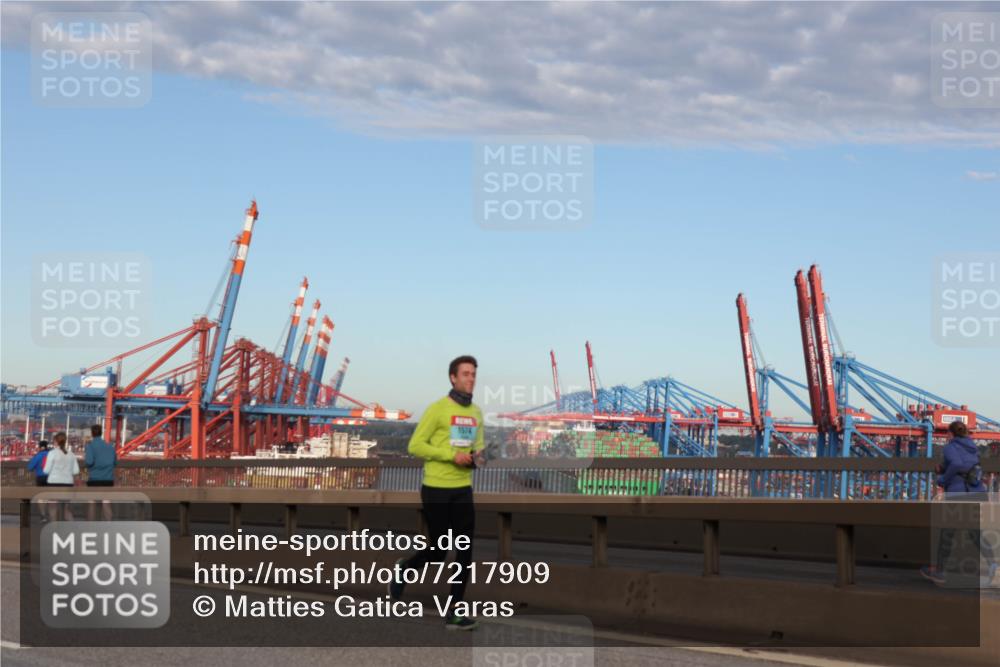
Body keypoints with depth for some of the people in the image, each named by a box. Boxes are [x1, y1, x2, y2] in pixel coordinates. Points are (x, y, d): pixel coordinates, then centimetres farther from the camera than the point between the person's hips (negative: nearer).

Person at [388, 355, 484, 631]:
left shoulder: (476, 413, 8)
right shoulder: (438, 409, -12)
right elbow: (415, 446, -13)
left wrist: (476, 456, -3)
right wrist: (452, 456, -21)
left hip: (463, 490, 6)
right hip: (436, 490, -5)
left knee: (465, 551, -1)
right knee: (438, 550, 2)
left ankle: (455, 613, 6)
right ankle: (404, 570, 34)